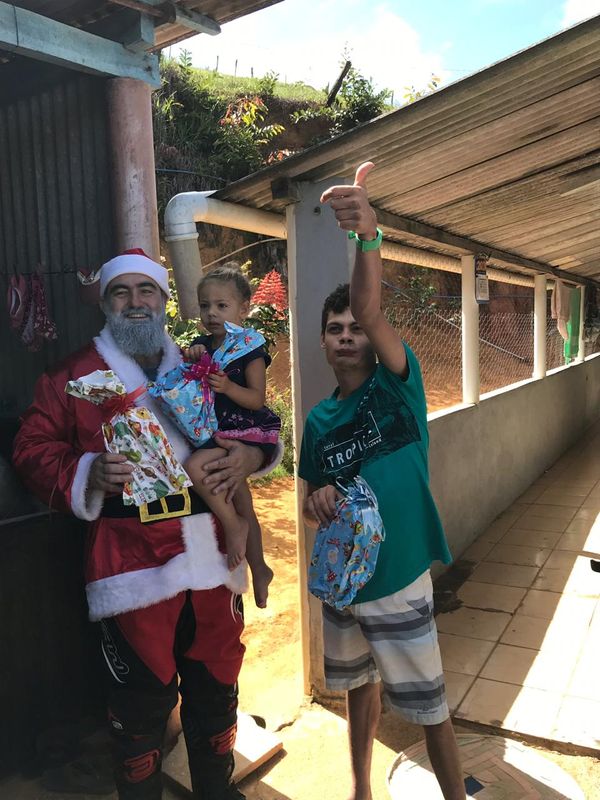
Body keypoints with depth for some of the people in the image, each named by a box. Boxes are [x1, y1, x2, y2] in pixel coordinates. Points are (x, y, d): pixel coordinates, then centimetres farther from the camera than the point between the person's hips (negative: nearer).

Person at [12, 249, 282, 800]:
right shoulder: (75, 376, 3)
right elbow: (32, 448, 2)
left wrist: (251, 452, -5)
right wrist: (88, 473, -17)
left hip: (213, 562, 4)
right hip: (133, 568, -3)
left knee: (217, 692, 19)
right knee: (142, 709, 7)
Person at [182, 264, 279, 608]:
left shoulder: (250, 349, -10)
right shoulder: (202, 345, 8)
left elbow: (257, 398, -15)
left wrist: (227, 386, -30)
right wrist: (190, 361, -13)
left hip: (249, 431, -8)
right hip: (219, 431, 8)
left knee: (194, 466, -28)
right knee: (240, 502, 16)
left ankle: (233, 525, -7)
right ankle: (260, 569, 34)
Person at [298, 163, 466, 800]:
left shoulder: (397, 388, -11)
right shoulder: (319, 420, 2)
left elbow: (372, 314, -32)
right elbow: (311, 505, 10)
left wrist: (368, 236, -47)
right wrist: (316, 502, -14)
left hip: (398, 584, -5)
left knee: (428, 711, 10)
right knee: (358, 687, 24)